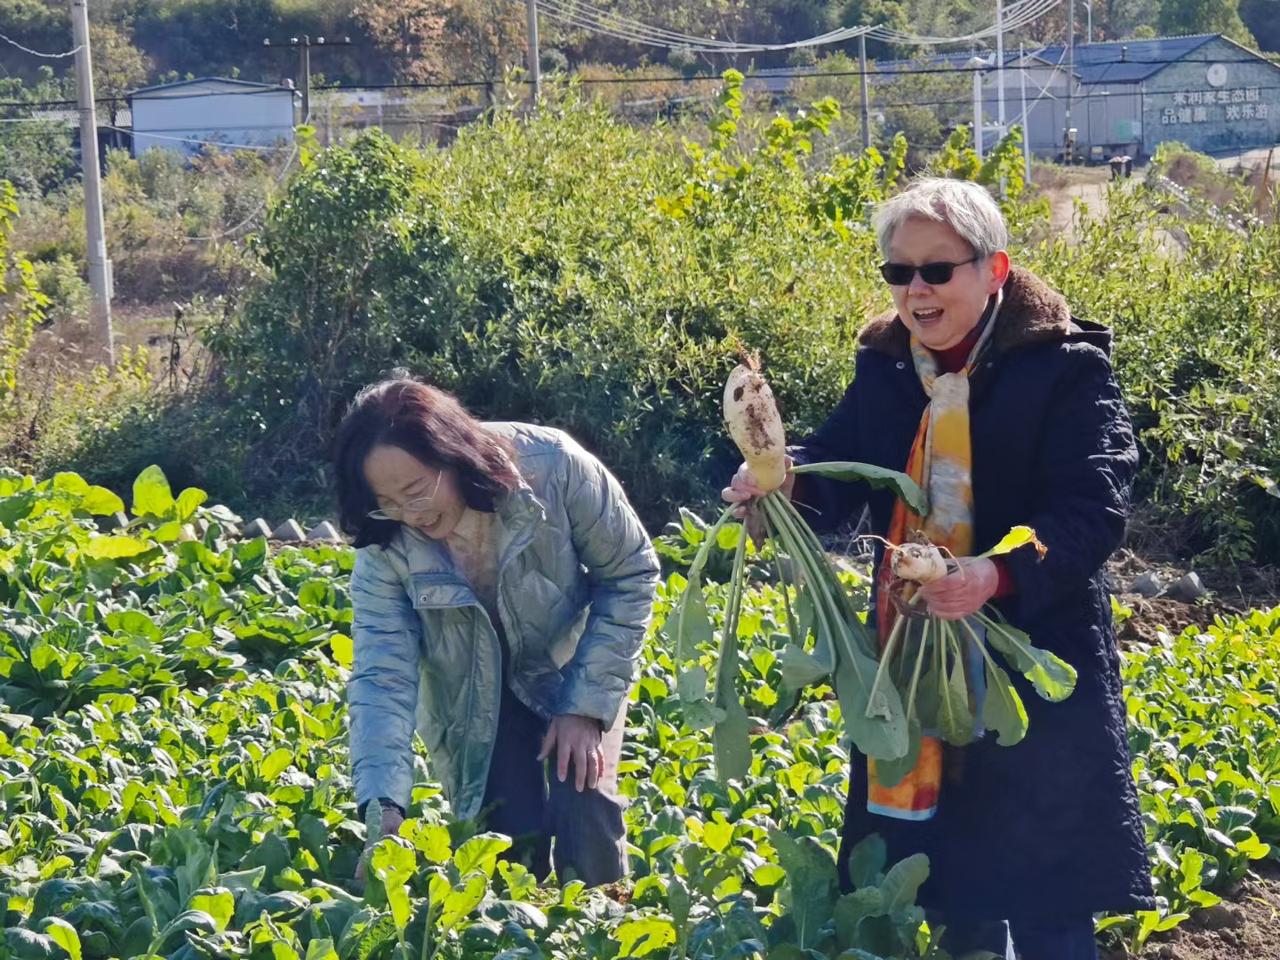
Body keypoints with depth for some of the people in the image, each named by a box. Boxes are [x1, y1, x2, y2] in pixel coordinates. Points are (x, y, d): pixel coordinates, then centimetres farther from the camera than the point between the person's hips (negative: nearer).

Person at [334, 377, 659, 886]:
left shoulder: (551, 466, -29)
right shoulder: (386, 551, -24)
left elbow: (630, 574, -16)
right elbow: (382, 680, -28)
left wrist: (587, 704, -19)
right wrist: (383, 808, -42)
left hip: (574, 669, -1)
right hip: (474, 705, 1)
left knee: (585, 816, -19)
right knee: (511, 848, -12)